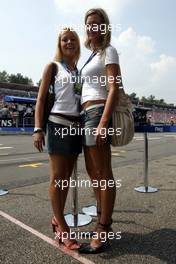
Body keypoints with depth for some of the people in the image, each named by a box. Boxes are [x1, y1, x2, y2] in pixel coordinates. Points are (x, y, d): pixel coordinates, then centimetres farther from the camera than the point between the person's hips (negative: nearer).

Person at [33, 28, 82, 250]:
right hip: (58, 123, -5)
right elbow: (41, 99, -2)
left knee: (67, 176, 11)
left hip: (77, 125, 5)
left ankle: (57, 218, 27)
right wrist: (37, 129, -12)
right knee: (57, 177, -1)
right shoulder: (52, 66, 4)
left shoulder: (80, 70, 16)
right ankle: (63, 228, 10)